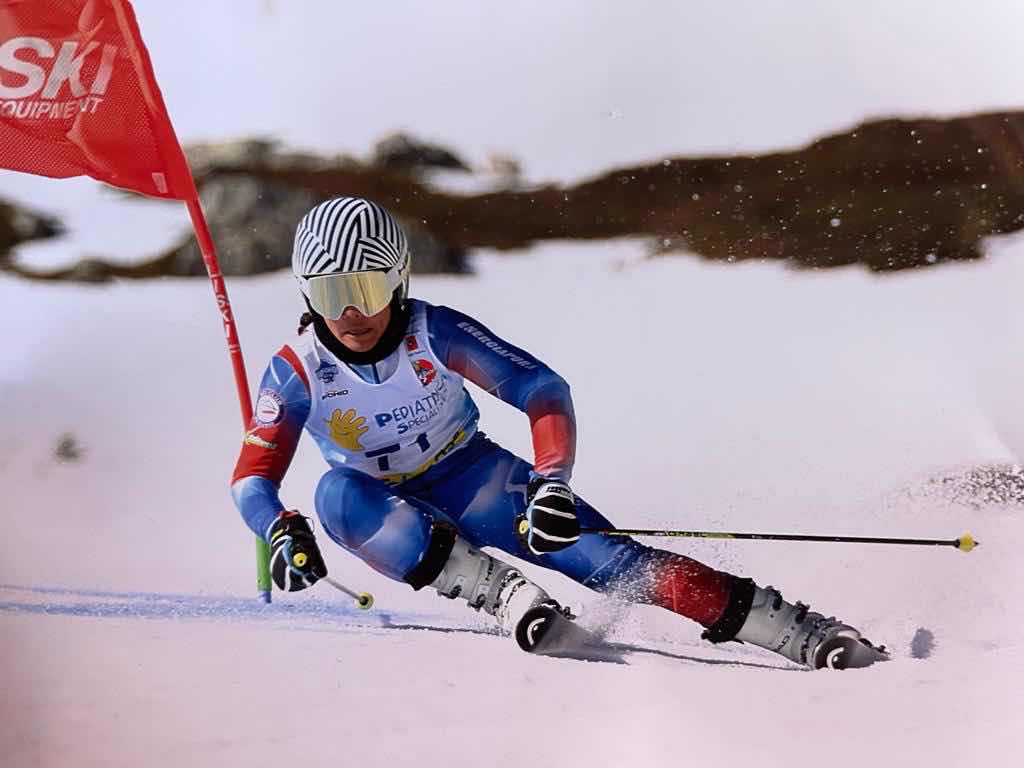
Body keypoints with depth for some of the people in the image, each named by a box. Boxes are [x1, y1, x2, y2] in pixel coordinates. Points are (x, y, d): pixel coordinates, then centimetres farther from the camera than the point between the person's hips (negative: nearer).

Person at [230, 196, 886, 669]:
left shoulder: (436, 333, -20)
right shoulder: (297, 370, -17)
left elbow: (544, 391, -21)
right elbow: (253, 477, -16)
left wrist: (553, 485, -37)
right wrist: (283, 530, -39)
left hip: (476, 479, -1)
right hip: (394, 513, 2)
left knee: (599, 556, -22)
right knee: (336, 494, -33)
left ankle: (808, 636, -21)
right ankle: (507, 596, -33)